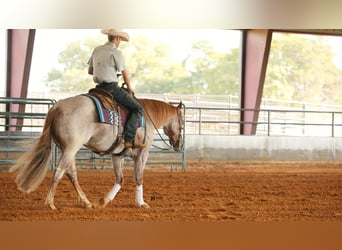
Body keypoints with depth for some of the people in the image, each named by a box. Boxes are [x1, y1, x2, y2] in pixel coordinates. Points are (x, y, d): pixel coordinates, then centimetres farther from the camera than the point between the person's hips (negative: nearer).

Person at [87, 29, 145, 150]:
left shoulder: (97, 50, 13)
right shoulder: (115, 52, -9)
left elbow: (90, 70, 20)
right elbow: (125, 73, -5)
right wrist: (130, 87, 10)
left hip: (99, 87, 8)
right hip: (111, 87, -8)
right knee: (138, 109, -10)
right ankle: (128, 139, -23)